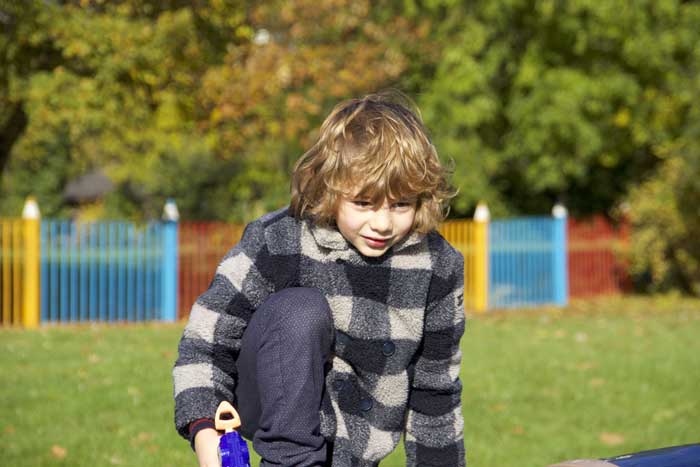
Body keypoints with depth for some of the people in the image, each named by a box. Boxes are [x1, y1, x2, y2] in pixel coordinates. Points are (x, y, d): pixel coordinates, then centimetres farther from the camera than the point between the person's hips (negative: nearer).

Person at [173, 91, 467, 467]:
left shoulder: (438, 267, -11)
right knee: (300, 309, -30)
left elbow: (435, 389, 0)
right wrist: (204, 430, -29)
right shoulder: (276, 243, -19)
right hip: (278, 404, -2)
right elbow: (205, 342, -14)